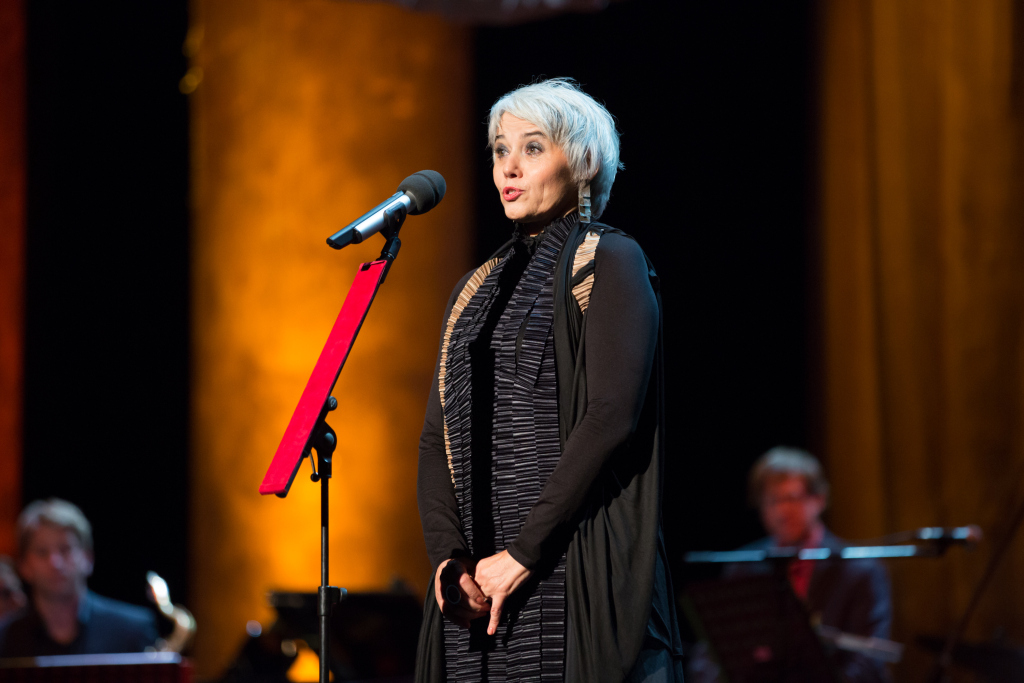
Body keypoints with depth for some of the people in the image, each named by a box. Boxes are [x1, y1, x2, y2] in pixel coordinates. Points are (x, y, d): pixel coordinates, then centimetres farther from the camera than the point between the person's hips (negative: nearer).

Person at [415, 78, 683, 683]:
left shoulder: (610, 263, -1)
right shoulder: (478, 290, 19)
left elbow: (613, 415, -13)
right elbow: (438, 435, 13)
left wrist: (524, 553, -16)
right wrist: (450, 556, -5)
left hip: (579, 565, -6)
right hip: (480, 575, 6)